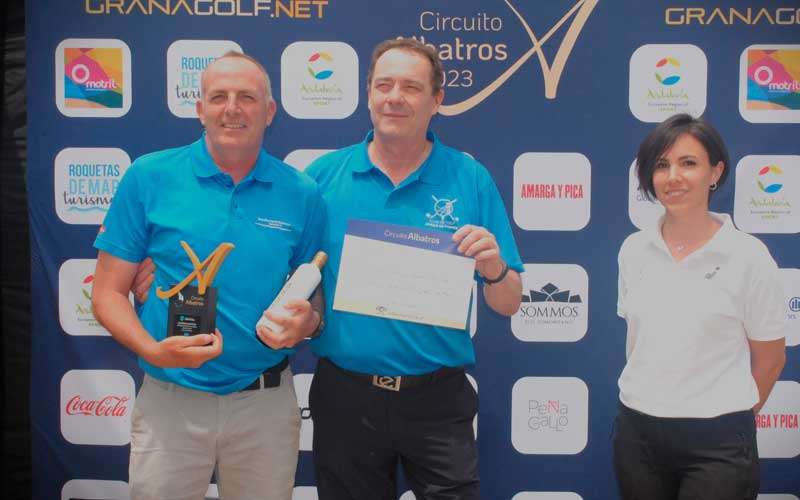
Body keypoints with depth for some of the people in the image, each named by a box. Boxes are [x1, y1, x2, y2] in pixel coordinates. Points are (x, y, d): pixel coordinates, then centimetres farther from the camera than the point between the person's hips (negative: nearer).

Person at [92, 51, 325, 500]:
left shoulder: (302, 195, -1)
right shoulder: (149, 178, -5)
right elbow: (108, 292, -1)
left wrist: (307, 322, -14)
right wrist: (151, 349, -18)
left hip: (268, 402, 2)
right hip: (171, 400, -1)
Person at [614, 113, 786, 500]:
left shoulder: (748, 256, -8)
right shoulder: (633, 250, 2)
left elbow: (770, 359, 1)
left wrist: (731, 420, 9)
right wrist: (648, 401, 15)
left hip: (716, 443, -3)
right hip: (637, 433, 4)